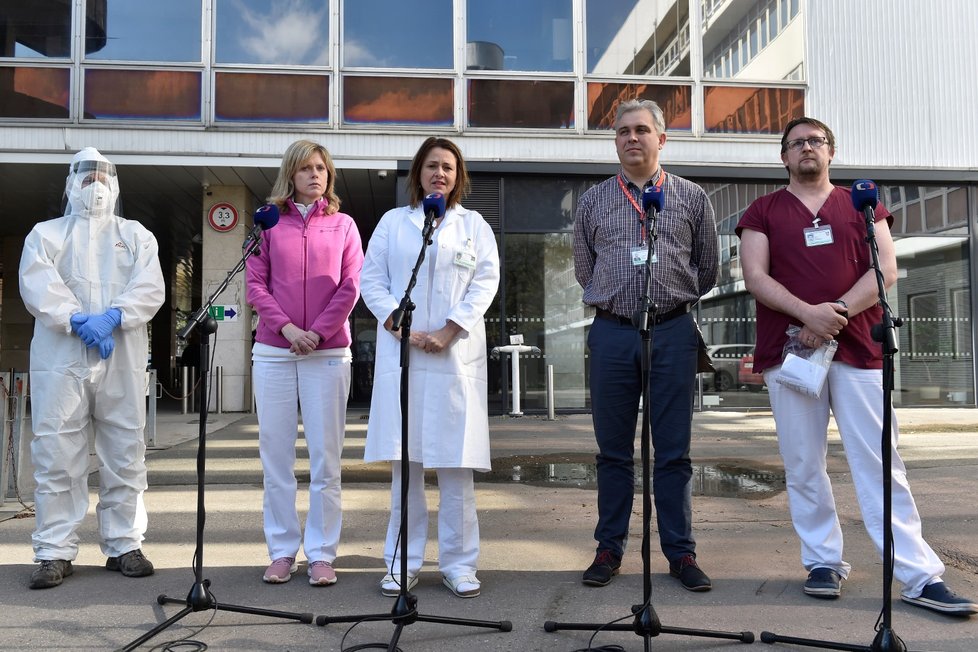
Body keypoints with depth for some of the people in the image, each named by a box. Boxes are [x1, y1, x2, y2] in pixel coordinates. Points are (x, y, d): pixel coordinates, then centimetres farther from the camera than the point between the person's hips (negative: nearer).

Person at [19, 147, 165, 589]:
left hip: (123, 359, 1)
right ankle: (56, 552, 5)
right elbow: (37, 285, -1)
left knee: (125, 454, 2)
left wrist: (113, 317, -15)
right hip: (60, 358, -1)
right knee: (57, 456, -2)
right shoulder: (46, 233, 16)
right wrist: (78, 320, -16)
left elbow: (150, 288, 2)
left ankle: (124, 545, 11)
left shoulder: (136, 235, 18)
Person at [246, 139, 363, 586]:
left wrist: (318, 333, -8)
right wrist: (287, 327, -9)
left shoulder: (343, 225, 10)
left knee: (325, 456, 0)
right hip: (273, 352, 1)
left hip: (328, 353, 0)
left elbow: (350, 287, 2)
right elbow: (255, 285, 4)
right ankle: (282, 551, 14)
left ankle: (322, 553, 8)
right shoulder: (269, 222, 10)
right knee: (276, 454, 4)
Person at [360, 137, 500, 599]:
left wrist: (450, 331, -10)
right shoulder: (393, 222, 14)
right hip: (401, 352, 1)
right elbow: (372, 279, 6)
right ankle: (403, 563, 11)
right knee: (404, 460, 2)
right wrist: (400, 326, -9)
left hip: (456, 352, 0)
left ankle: (459, 564, 8)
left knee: (456, 461, -1)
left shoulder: (474, 225, 13)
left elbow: (487, 281, 2)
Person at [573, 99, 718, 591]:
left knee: (674, 451, 3)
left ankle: (681, 552, 13)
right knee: (613, 450, 7)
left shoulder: (692, 198, 8)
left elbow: (707, 270, 14)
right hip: (611, 333, 1)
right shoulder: (592, 201, 10)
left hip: (673, 332, -1)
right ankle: (609, 550, 17)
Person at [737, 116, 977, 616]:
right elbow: (755, 276, -1)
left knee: (880, 462, -2)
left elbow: (886, 268, 3)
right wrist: (808, 313, -17)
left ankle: (920, 577, 0)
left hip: (858, 348, 0)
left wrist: (839, 311, -13)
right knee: (803, 465, 3)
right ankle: (823, 562, 15)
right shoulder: (763, 211, 11)